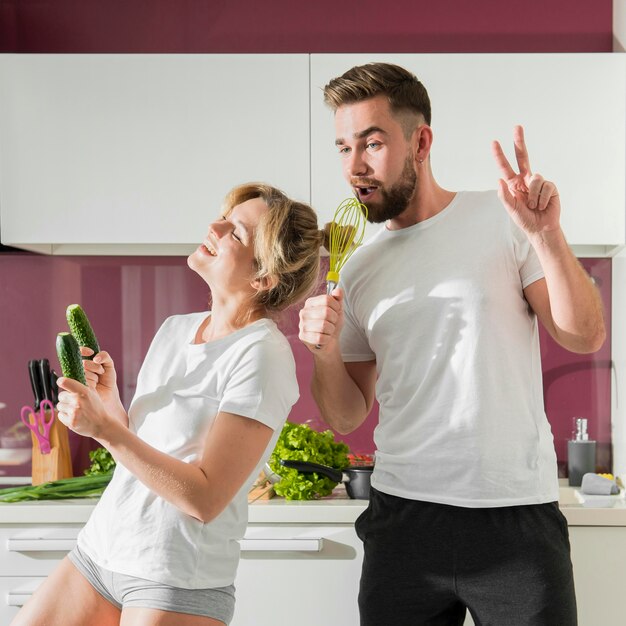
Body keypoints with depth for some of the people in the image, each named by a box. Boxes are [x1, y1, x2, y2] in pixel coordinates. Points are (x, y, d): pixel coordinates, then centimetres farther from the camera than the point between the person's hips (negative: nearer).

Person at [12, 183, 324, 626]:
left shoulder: (262, 356, -17)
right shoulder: (175, 329, 7)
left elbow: (204, 499, -20)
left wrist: (105, 428, -20)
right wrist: (108, 402, -5)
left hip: (178, 583, -7)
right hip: (99, 550, 7)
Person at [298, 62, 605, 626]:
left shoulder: (501, 220, -1)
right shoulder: (357, 271, 9)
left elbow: (584, 337, -7)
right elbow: (345, 418, 11)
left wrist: (547, 237, -20)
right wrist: (324, 351, -8)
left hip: (517, 515, -3)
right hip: (403, 514, 3)